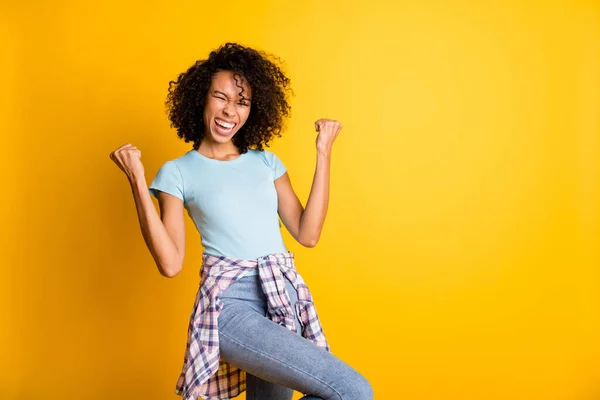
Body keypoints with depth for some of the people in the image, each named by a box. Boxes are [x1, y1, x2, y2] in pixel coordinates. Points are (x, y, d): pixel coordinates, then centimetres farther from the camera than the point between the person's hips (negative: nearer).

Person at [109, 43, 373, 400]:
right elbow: (170, 264, -7)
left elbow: (307, 234, 4)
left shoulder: (266, 162, 14)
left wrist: (323, 154, 4)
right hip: (230, 302, -5)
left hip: (285, 295, 6)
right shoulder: (178, 172, 3)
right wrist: (137, 182, -10)